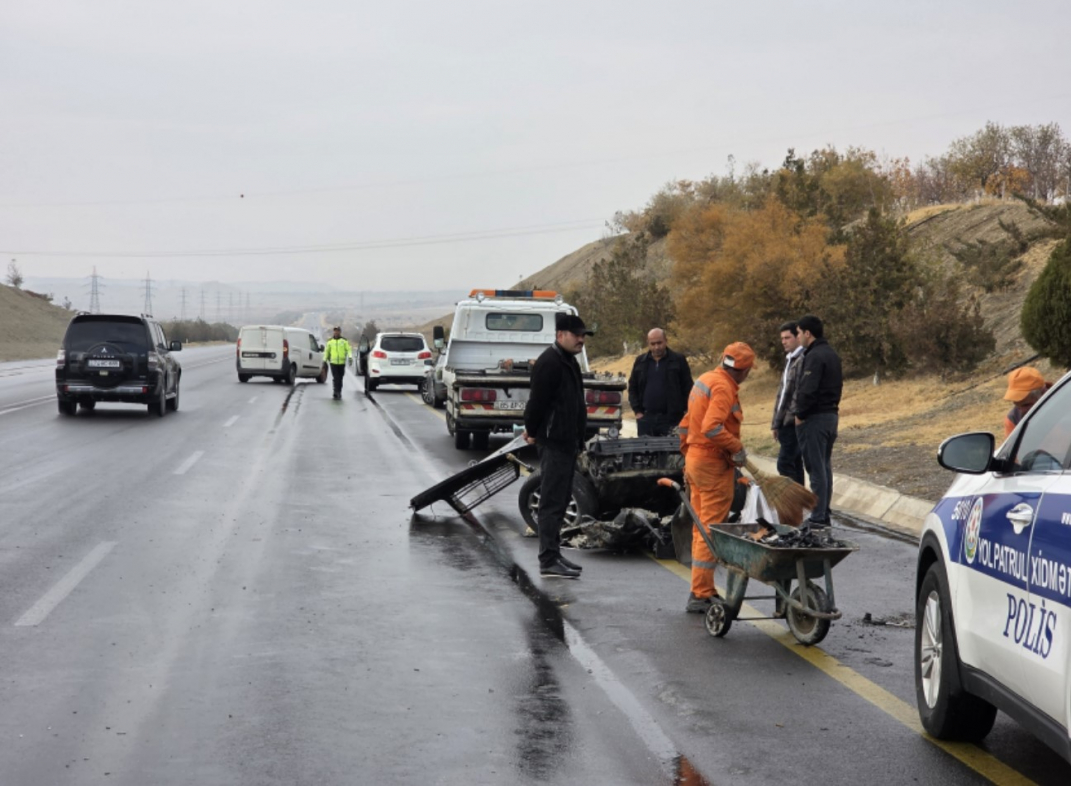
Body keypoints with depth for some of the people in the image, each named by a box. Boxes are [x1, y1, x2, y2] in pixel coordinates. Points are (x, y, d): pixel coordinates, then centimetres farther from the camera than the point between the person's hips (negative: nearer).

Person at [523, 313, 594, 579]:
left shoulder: (568, 361, 17)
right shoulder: (550, 363, -17)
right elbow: (537, 400, -19)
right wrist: (533, 432, -8)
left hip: (567, 442, 10)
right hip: (554, 442, -10)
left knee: (559, 500, 15)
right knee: (552, 501, -9)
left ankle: (553, 555, 23)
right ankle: (549, 562, -9)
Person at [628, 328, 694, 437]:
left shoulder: (678, 360, 1)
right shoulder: (640, 362, 11)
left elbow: (688, 388, 2)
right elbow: (632, 388, 15)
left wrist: (682, 410, -5)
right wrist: (637, 411, 5)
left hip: (671, 419, -3)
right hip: (646, 418, 3)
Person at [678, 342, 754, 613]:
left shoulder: (704, 381, 14)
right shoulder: (723, 388, -16)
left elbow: (686, 426, 20)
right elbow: (711, 427, -29)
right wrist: (737, 448, -19)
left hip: (695, 459, 10)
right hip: (714, 465, -10)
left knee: (701, 528, 15)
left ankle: (703, 590, 22)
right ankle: (700, 596, -5)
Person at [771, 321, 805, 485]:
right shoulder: (790, 360, 20)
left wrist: (795, 416, -23)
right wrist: (776, 423, 21)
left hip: (794, 422, -10)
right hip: (786, 423, 10)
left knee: (784, 464, -13)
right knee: (794, 464, 12)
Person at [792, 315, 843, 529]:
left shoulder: (814, 356, -17)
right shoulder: (833, 355, 15)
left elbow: (808, 390, -24)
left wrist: (800, 414, -12)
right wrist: (832, 406, 16)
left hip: (814, 418, -10)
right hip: (831, 414, 10)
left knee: (816, 469, -6)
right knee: (825, 467, 14)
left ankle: (818, 517, -5)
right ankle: (824, 515, 19)